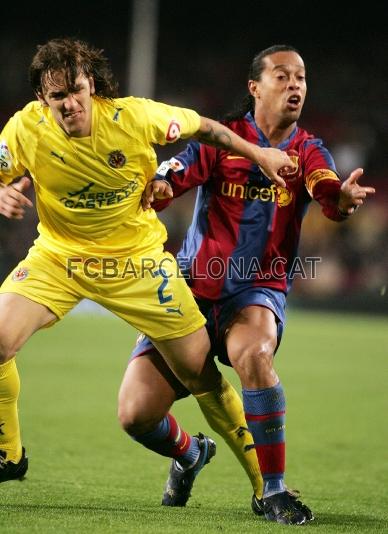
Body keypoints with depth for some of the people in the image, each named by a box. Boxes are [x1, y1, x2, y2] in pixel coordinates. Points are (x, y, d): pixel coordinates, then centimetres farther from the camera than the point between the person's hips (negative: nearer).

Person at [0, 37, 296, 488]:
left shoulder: (136, 117, -21)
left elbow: (202, 128, -2)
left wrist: (259, 155, 7)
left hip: (136, 259, -1)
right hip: (58, 257, 1)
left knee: (198, 367, 0)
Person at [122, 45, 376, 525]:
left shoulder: (307, 151, 3)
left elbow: (327, 193, -17)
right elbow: (174, 175, -14)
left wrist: (343, 197, -42)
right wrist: (160, 185, -39)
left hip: (258, 291, 0)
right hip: (192, 286, 0)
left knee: (254, 354, -37)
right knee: (137, 414, -9)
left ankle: (271, 491, -24)